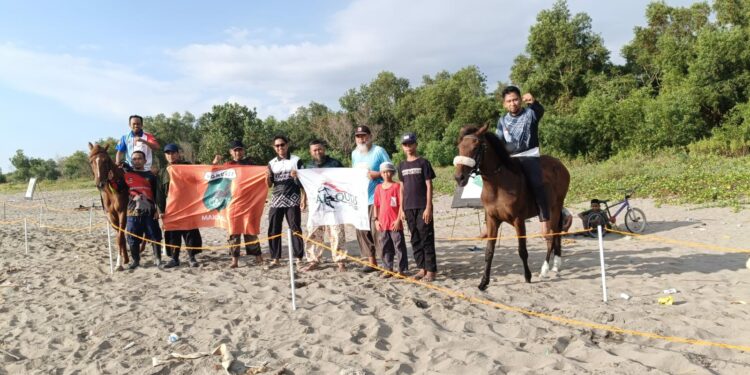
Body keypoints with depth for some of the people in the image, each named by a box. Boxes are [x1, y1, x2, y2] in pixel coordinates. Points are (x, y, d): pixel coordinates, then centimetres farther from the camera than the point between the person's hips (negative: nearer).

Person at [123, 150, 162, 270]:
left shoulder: (150, 176, 8)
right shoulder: (126, 175, 9)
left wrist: (158, 210, -2)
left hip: (149, 212, -1)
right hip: (132, 212, 1)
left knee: (154, 237, 0)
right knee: (132, 238, 5)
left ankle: (158, 259, 12)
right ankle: (136, 260, 20)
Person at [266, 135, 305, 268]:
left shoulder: (296, 160, 4)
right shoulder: (272, 163, 12)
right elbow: (269, 185, 12)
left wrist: (296, 176, -18)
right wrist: (267, 177, -9)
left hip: (292, 199, -3)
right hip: (276, 199, 3)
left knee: (295, 228, -2)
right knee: (273, 230, 1)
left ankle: (299, 258, 3)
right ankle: (275, 258, 8)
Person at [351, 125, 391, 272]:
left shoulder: (378, 151, -5)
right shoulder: (354, 153, 14)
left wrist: (376, 174, -18)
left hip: (376, 197, -6)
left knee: (377, 230, -9)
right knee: (362, 230, 7)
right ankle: (371, 261, 18)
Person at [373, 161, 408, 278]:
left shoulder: (397, 186, -5)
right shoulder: (378, 188, 9)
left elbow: (401, 204, -7)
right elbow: (376, 205, 13)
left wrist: (398, 220, -12)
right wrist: (376, 220, 6)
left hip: (395, 224, -5)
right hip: (383, 223, 5)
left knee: (399, 246, 1)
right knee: (385, 247, 11)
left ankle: (401, 269, 9)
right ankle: (388, 269, 22)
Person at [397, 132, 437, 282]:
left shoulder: (423, 163, -4)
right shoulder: (402, 165, 11)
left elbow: (429, 186, -7)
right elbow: (402, 188, 14)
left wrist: (428, 207, -12)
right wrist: (402, 209, 9)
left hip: (423, 207, -5)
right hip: (409, 208, 5)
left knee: (426, 239, -3)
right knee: (415, 240, 9)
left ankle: (431, 270, 3)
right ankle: (422, 268, 18)